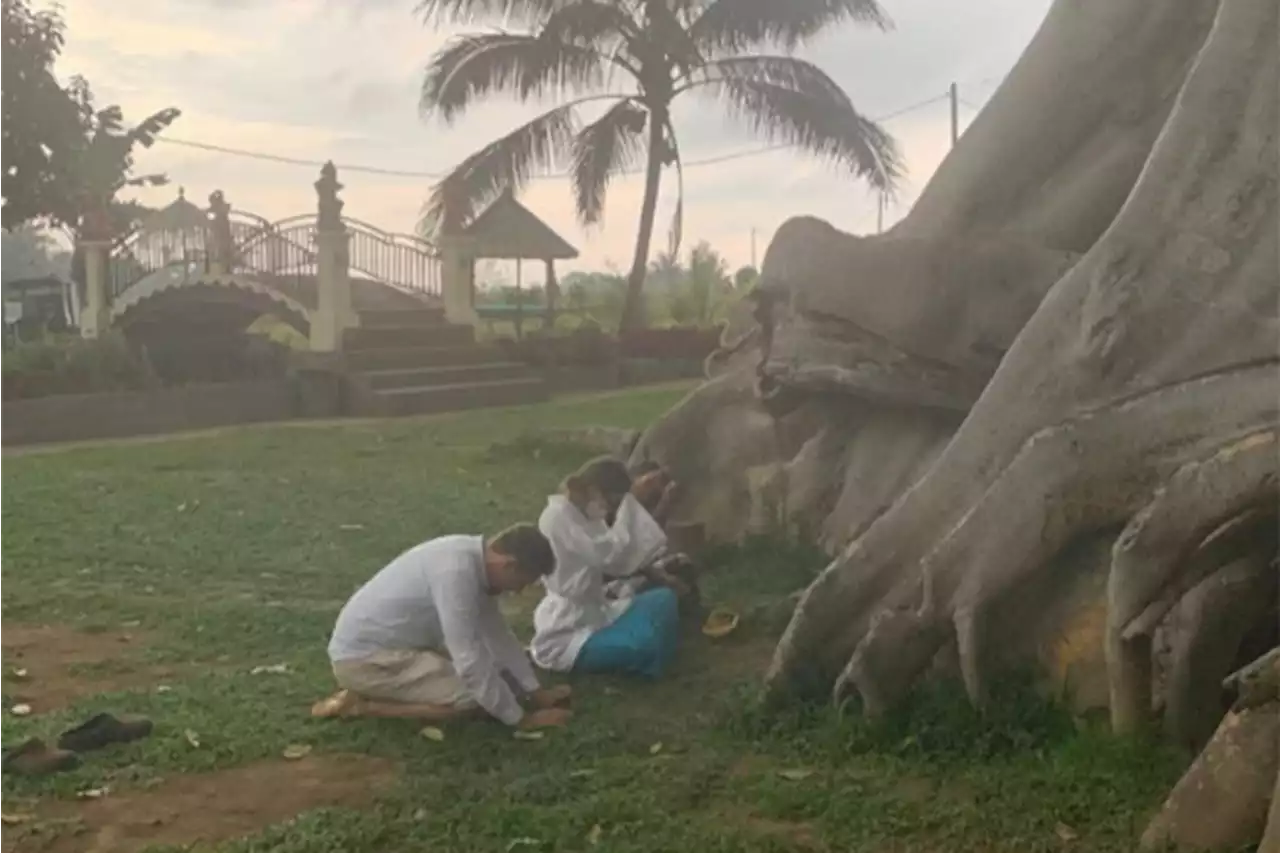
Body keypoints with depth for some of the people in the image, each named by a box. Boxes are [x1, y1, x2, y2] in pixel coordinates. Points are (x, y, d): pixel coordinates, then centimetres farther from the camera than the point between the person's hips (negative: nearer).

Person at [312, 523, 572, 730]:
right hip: (363, 655, -10)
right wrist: (521, 719, -20)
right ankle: (361, 705, -7)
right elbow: (470, 661, -28)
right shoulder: (457, 570, -28)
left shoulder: (477, 561, 1)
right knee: (472, 698, -17)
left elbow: (500, 637, 12)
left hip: (387, 643, 10)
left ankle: (372, 693, 14)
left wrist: (536, 692, 7)